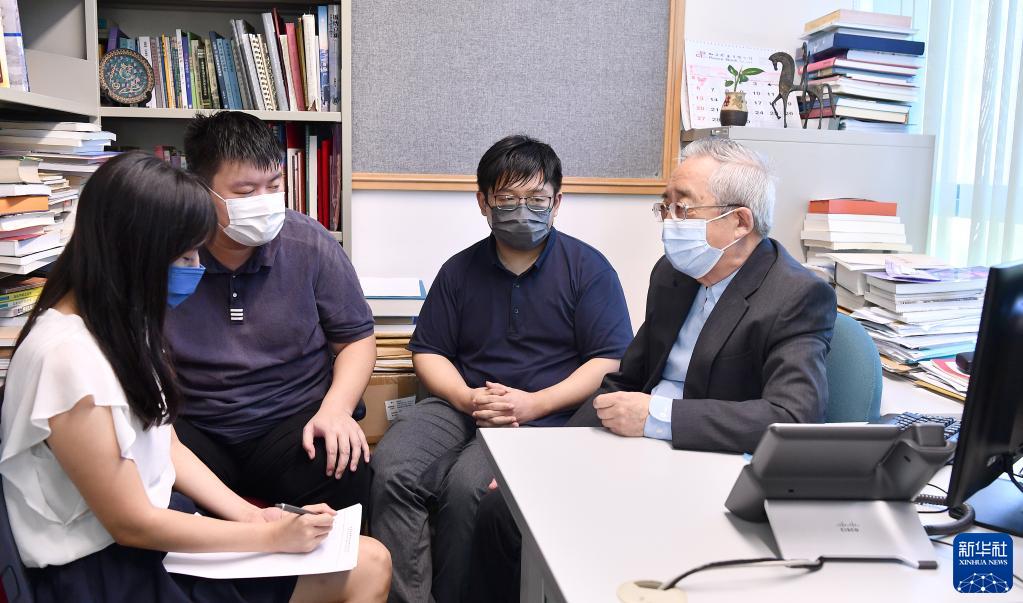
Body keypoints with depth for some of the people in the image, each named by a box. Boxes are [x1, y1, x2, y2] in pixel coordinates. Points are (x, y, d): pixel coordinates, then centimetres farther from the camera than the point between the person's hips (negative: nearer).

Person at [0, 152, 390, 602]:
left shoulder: (123, 322, 6)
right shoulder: (68, 356, -24)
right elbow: (131, 524, -19)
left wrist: (250, 514, -3)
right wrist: (272, 536, -14)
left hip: (159, 523, 8)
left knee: (370, 563, -1)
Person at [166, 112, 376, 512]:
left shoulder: (311, 245, -2)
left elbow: (357, 339, 6)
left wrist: (335, 410, -11)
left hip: (295, 422, 1)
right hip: (193, 430, 0)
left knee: (346, 475, -28)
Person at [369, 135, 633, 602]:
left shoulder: (589, 269, 2)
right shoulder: (460, 270, 13)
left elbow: (609, 361, -3)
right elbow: (428, 352, 15)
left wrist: (534, 403, -15)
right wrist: (468, 398, -6)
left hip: (546, 415, -3)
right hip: (462, 404, 4)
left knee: (465, 485, -29)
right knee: (393, 469, -24)